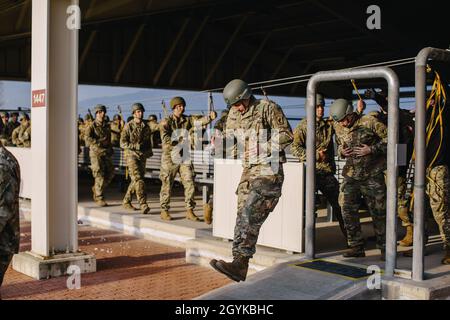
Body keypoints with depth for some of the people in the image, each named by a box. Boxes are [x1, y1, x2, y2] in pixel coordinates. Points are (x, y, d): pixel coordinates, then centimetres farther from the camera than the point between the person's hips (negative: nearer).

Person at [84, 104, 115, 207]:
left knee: (110, 174, 4)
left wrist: (110, 149, 18)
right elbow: (87, 138, -18)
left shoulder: (107, 126, 14)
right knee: (99, 176, -9)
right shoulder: (91, 126, -4)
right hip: (96, 153, -6)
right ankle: (99, 198, -1)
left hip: (107, 154, 6)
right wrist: (100, 142, -20)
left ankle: (96, 189, 25)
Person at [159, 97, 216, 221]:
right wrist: (180, 140, -26)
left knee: (190, 185, -1)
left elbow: (199, 121, -11)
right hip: (170, 158, -4)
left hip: (185, 159, 4)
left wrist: (210, 117, -31)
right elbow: (166, 140, -15)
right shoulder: (166, 122, -4)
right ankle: (164, 211, 14)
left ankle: (189, 211, 7)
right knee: (167, 185, 3)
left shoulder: (187, 120, 7)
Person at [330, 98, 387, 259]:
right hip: (351, 175, 5)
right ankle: (356, 246, 8)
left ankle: (384, 248, 13)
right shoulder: (338, 128, 5)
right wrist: (341, 151, -1)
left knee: (378, 212, 1)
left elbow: (389, 139, -7)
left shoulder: (370, 122, -11)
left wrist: (372, 150, -17)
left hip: (373, 175, -4)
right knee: (347, 210, -2)